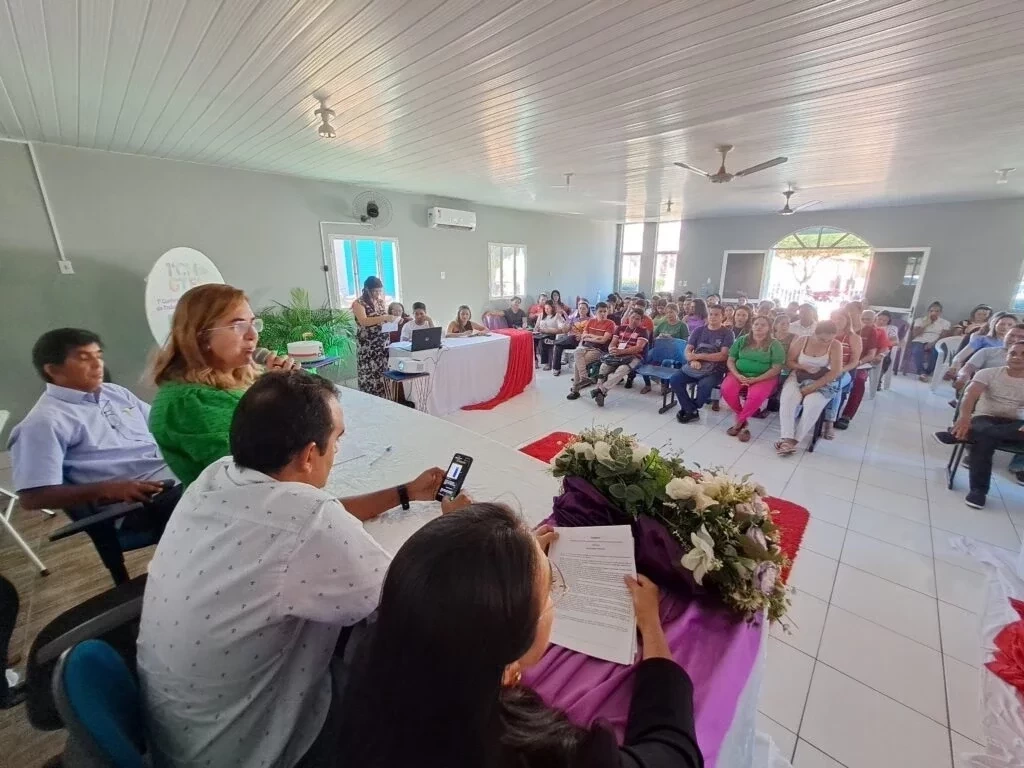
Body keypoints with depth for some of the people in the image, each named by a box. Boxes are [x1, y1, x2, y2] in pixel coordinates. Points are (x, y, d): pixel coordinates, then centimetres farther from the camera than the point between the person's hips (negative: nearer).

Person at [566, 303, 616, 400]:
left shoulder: (610, 324, 0)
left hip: (599, 350, -5)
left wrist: (589, 335, -1)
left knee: (577, 363, -27)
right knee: (577, 352, -32)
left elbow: (603, 340, -10)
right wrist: (596, 338, -3)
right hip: (586, 346, 5)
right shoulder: (590, 321, 16)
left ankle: (575, 389, -20)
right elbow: (583, 337, 10)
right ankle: (584, 378, -32)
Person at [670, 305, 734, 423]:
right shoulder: (699, 331, 12)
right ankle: (692, 411, -10)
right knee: (674, 380, -20)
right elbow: (687, 350, 4)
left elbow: (723, 356, -10)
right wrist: (693, 360, -18)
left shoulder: (727, 334, 1)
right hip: (694, 367, 4)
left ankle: (688, 408, -6)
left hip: (714, 370, -4)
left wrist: (698, 356, -14)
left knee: (704, 385, -34)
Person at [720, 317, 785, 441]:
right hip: (739, 374, 3)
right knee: (726, 390, -27)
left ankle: (739, 422, -9)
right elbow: (730, 360, 4)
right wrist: (737, 375, -15)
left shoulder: (775, 345, -2)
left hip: (764, 378, -2)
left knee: (756, 396, -34)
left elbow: (776, 369, -7)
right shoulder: (741, 340, 6)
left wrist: (756, 379, -19)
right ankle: (743, 420, -7)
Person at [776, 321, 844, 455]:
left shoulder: (836, 346, -6)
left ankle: (794, 440, -23)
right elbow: (789, 362, 5)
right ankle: (787, 439, -34)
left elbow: (836, 372, -12)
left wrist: (812, 387, -19)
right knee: (787, 398, -29)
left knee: (812, 403, -32)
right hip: (798, 377, 2)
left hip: (823, 382, -1)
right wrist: (804, 367, -16)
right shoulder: (801, 341, -1)